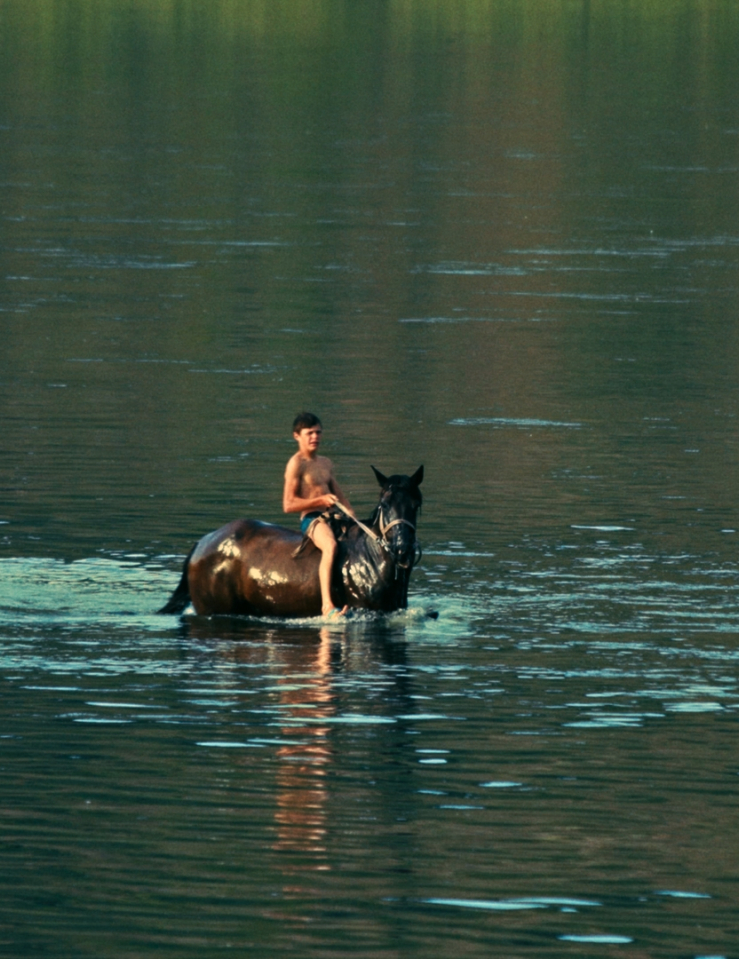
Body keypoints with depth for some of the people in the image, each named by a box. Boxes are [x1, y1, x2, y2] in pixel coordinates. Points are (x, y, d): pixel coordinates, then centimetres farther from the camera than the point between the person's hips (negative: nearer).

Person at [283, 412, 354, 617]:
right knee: (331, 545, -37)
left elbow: (339, 496, 25)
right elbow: (288, 505, -11)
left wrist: (352, 516, 7)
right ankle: (327, 605, -47)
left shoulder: (325, 463, 19)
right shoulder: (296, 464, -4)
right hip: (311, 519, -9)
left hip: (332, 517, 9)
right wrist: (321, 500, -19)